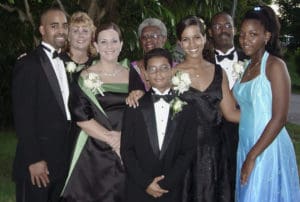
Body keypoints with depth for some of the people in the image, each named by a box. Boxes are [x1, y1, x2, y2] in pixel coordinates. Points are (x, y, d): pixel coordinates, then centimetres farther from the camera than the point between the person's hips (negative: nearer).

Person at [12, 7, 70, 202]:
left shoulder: (65, 62, 13)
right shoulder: (28, 64, -10)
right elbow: (23, 117, -14)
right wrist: (34, 160, -18)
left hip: (63, 161, 7)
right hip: (38, 161, -7)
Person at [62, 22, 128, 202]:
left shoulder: (130, 76, 8)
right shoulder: (86, 77, -2)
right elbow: (81, 116, -9)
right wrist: (110, 138, -14)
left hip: (128, 152, 3)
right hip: (95, 152, -3)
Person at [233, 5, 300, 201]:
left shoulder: (275, 65, -11)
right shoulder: (247, 67, 10)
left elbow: (279, 118, -17)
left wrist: (253, 156, -17)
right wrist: (247, 154, 4)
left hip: (268, 148, -7)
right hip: (246, 146, 7)